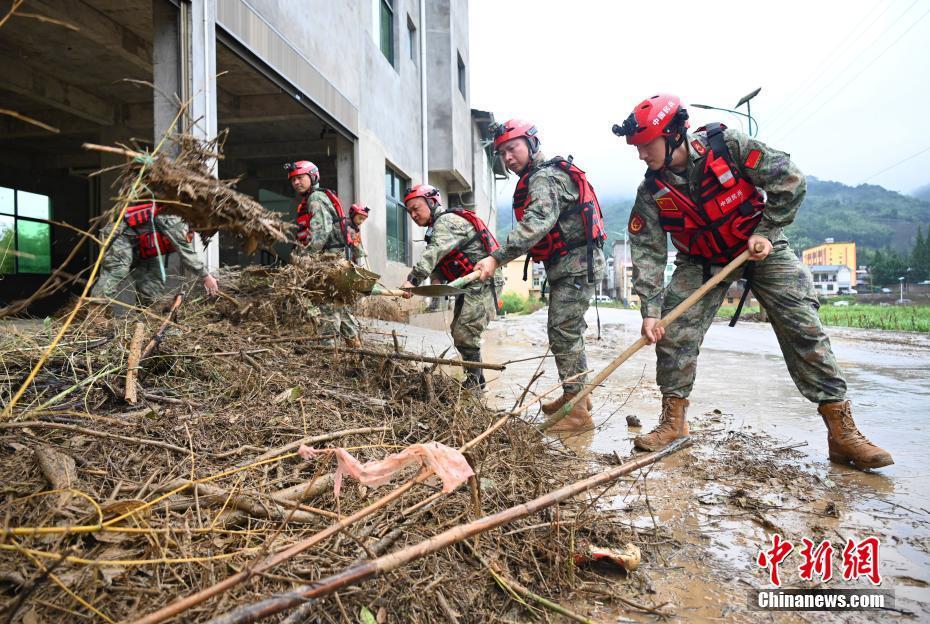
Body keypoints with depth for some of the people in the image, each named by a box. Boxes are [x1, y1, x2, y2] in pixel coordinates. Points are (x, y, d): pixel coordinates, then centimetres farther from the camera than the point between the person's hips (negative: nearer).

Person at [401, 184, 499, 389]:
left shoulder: (447, 221, -14)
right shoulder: (437, 228, 19)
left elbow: (434, 253, -31)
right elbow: (435, 260, 11)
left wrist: (413, 279, -42)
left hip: (480, 285, -11)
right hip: (468, 288, 11)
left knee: (465, 334, -13)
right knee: (458, 332, 13)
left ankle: (474, 382, -3)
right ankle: (477, 379, 23)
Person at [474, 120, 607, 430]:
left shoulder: (545, 178, -17)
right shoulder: (540, 177, 17)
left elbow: (536, 223, -33)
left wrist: (497, 258, -39)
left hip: (576, 265, -11)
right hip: (567, 265, 11)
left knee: (563, 333, -11)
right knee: (568, 331, 18)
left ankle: (578, 411, -6)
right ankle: (576, 394, 31)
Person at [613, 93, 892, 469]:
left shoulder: (727, 145, -21)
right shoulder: (652, 191, -14)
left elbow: (789, 180, -17)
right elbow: (647, 252, -17)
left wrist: (766, 232, -20)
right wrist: (650, 310, -25)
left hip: (761, 247, -2)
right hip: (702, 262, 2)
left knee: (803, 327, -8)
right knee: (673, 333, -11)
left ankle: (842, 431, 1)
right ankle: (673, 421, 3)